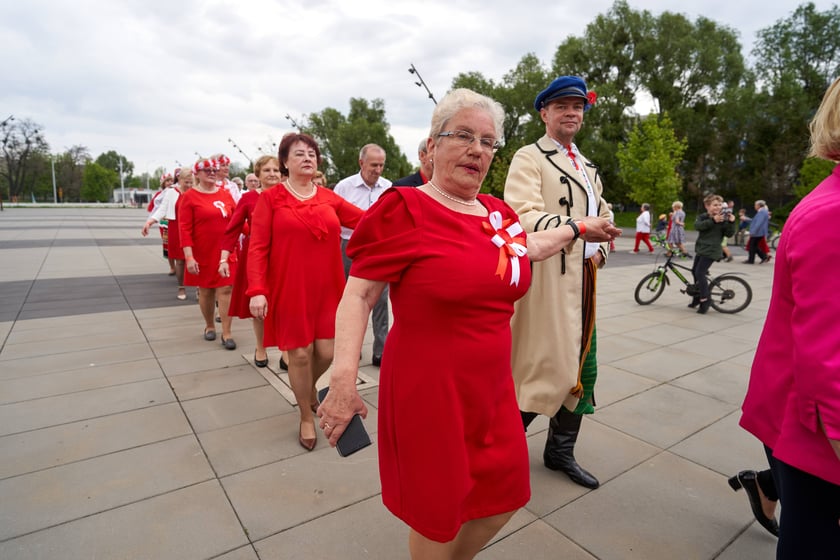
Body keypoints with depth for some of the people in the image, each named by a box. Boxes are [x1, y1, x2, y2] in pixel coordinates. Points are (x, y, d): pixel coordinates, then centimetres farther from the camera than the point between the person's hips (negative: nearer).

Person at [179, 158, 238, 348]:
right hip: (203, 254, -2)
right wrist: (189, 256, -16)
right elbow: (185, 228, -10)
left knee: (225, 290, -1)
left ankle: (226, 333, 4)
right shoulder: (189, 196, -4)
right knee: (205, 290, 12)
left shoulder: (225, 193, 6)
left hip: (225, 252, 2)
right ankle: (209, 326, 31)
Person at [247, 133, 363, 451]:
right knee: (300, 353, 3)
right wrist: (257, 290, -16)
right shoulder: (270, 199, -2)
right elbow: (257, 248, -7)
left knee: (327, 351, 5)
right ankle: (306, 418, 27)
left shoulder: (328, 197, 6)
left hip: (327, 289, 3)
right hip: (289, 290, -3)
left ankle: (309, 386, 41)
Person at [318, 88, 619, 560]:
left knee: (506, 495, 22)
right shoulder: (405, 208, -14)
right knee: (437, 512, 12)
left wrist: (579, 229, 32)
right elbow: (359, 295, -17)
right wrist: (344, 375, -27)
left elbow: (529, 246, 27)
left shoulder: (496, 212, 5)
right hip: (430, 390, -7)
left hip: (491, 387, 7)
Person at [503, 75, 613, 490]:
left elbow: (603, 212, 24)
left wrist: (600, 250, 4)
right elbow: (523, 216, -19)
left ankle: (561, 451, 31)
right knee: (547, 368, -5)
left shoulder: (587, 167, 22)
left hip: (584, 281, 8)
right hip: (546, 280, -8)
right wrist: (577, 227, -30)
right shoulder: (529, 158, -5)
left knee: (581, 369, 13)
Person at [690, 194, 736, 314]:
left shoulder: (723, 219, -6)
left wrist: (731, 222, -26)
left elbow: (729, 234, -11)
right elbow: (697, 225, -19)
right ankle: (697, 296, 35)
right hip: (701, 249, 6)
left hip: (711, 251, -6)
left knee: (700, 273, -15)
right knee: (695, 271, 16)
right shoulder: (703, 217, 2)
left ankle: (705, 300, -5)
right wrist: (713, 220, -30)